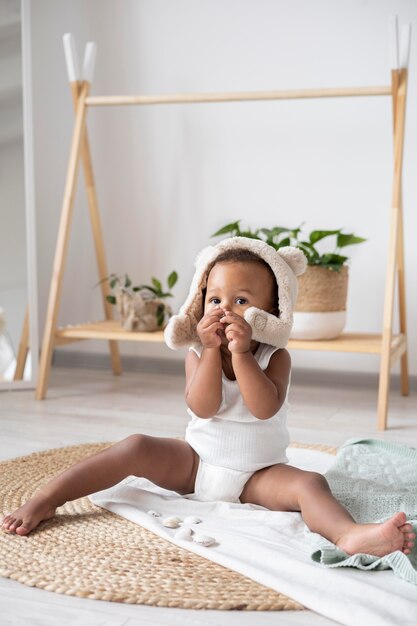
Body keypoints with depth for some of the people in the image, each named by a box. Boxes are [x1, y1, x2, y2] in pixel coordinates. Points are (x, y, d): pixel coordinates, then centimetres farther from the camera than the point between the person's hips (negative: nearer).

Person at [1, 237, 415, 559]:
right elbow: (203, 407, -19)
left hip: (257, 475, -2)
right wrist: (212, 350, -25)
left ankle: (350, 535, -56)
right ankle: (47, 499, -17)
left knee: (308, 483, -29)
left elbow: (265, 408, -27)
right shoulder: (198, 354, -3)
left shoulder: (275, 358, -8)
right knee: (136, 448, -17)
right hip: (194, 464, 2)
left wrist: (240, 353, -33)